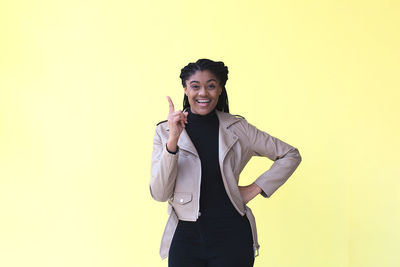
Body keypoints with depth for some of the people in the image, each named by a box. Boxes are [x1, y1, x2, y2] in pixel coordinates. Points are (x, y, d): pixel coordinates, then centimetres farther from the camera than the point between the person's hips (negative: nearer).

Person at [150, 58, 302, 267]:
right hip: (186, 237, 0)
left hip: (232, 236, 0)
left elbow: (290, 155, 8)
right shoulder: (164, 131, 0)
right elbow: (160, 193, -9)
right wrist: (172, 141, -19)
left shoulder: (237, 128, 2)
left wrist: (255, 188, 0)